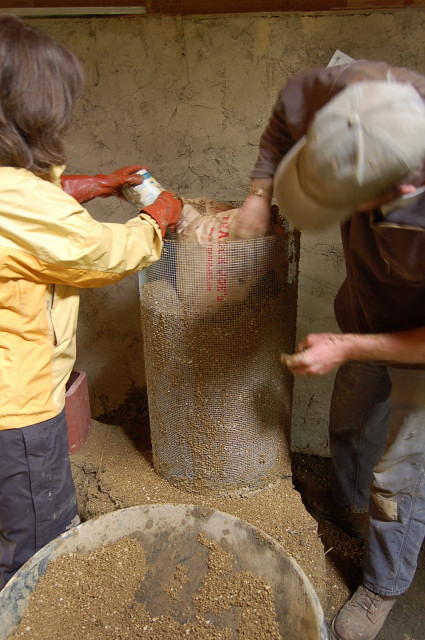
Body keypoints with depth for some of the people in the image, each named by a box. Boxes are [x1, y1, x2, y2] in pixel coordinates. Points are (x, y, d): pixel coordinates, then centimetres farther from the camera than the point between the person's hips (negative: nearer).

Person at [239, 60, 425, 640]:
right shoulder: (360, 91, -29)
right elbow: (291, 102, -4)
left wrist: (348, 348, -25)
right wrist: (260, 193, -10)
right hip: (367, 310, 6)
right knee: (349, 424, 27)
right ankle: (348, 506, 60)